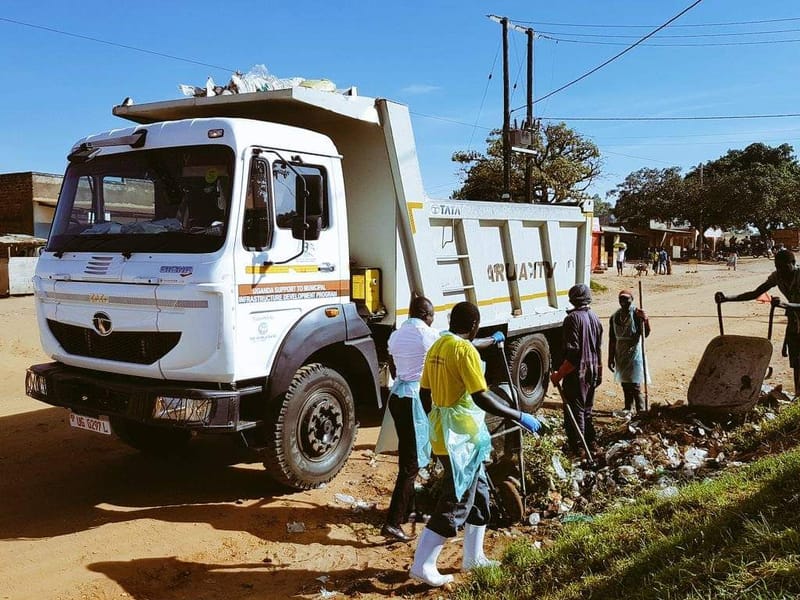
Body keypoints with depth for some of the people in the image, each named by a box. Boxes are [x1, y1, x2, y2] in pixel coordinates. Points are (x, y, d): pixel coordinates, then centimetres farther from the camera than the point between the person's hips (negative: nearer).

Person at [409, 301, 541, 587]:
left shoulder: (437, 347, 8)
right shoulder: (465, 350, -18)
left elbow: (425, 392, 15)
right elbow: (482, 398, -24)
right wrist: (519, 417, -17)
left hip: (444, 432, 9)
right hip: (461, 438, -9)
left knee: (478, 493, 20)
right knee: (455, 503, 1)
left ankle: (473, 557, 31)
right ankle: (422, 566, 7)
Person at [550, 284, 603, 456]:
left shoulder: (572, 318, -18)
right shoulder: (594, 317, 7)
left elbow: (573, 353, -24)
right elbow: (599, 348, 15)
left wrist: (559, 374, -21)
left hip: (577, 373, -8)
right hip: (592, 371, 8)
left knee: (574, 410, 1)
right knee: (587, 407, 20)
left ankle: (576, 447, 6)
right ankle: (590, 441, 31)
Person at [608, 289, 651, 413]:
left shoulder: (637, 314, -10)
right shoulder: (615, 317, 5)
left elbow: (645, 334, -17)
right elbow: (612, 339, 10)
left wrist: (645, 320, -35)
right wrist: (611, 359, 10)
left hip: (634, 353, -5)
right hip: (621, 355, 5)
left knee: (635, 386, -8)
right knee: (625, 385, 14)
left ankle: (641, 412, -2)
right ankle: (628, 411, 26)